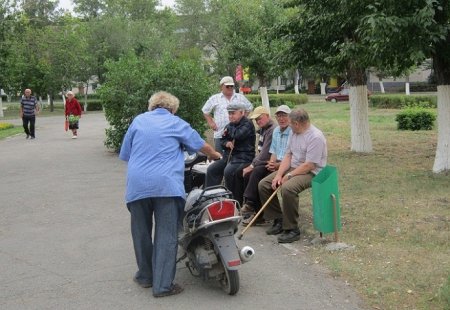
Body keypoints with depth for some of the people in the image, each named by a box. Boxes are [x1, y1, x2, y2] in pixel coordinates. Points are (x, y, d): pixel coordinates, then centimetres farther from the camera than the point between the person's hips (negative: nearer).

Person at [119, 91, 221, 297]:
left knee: (141, 232, 16)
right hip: (167, 185, -3)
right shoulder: (177, 124, 10)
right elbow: (201, 145, 20)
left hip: (137, 185, 3)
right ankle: (163, 285, 0)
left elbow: (125, 154, 17)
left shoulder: (138, 121, 15)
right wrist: (214, 155, 40)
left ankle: (145, 276, 28)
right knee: (166, 235, 0)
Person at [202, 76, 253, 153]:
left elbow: (249, 108, 22)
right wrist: (210, 122, 4)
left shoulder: (241, 98, 12)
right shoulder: (214, 98, 7)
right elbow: (205, 111, 14)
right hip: (220, 135, -1)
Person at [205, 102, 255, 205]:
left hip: (244, 157, -8)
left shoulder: (248, 124, -7)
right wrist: (226, 143, -4)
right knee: (211, 169, -5)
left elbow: (238, 135, -24)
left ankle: (233, 200, -17)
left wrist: (228, 131, -3)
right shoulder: (230, 125, 18)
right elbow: (222, 140, 20)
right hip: (229, 155, 8)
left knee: (228, 171, -30)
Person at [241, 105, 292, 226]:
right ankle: (258, 213, -14)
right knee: (249, 174, -13)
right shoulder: (275, 131, 17)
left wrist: (278, 165, -22)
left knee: (257, 171, -26)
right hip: (275, 165, 8)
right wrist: (271, 163, -4)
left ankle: (250, 204, -15)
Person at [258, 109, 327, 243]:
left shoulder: (316, 137, -19)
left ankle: (292, 229, -22)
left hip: (311, 173, -9)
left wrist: (289, 176, -20)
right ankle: (278, 219, 8)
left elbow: (309, 165, -23)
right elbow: (288, 156, 8)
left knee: (288, 188, -37)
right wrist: (279, 175, -5)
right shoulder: (294, 133, 10)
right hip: (293, 168, 9)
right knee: (263, 184, -2)